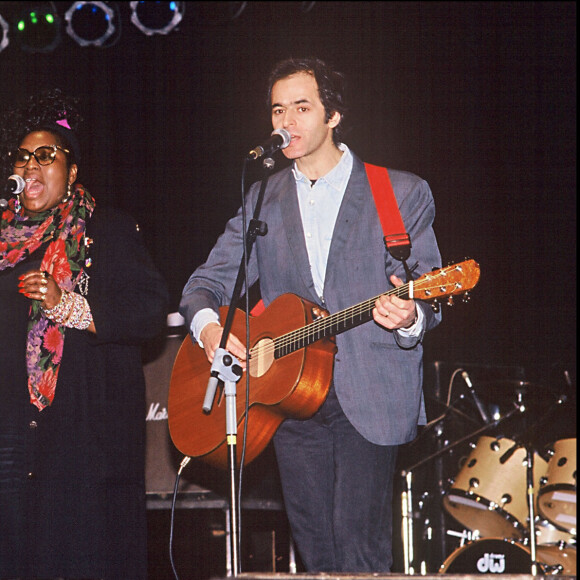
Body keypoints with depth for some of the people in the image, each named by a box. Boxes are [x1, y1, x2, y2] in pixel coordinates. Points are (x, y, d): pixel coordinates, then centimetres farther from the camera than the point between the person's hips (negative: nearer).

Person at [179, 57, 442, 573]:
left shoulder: (402, 193, 3)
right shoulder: (262, 199, 14)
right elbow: (208, 281, 12)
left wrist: (408, 317, -24)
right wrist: (208, 326, -11)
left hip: (369, 399, -4)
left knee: (359, 546, -13)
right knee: (314, 548, 4)